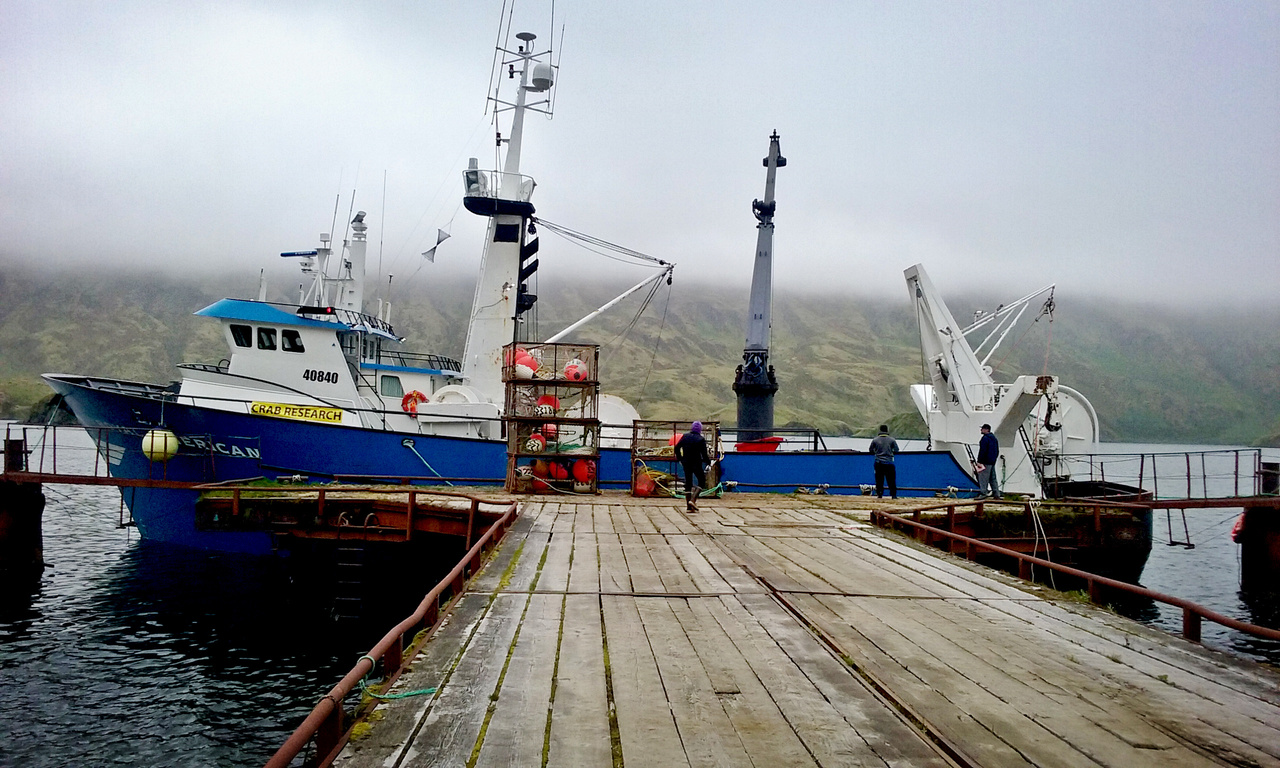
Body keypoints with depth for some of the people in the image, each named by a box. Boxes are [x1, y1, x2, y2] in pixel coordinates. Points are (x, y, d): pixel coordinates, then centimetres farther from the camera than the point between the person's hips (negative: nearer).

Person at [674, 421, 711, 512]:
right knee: (701, 481, 9)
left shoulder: (685, 437, 4)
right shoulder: (701, 439, -10)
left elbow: (677, 448, 6)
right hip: (696, 464, -5)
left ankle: (688, 505, 9)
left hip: (686, 463, 5)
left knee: (688, 482, 10)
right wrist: (708, 461, 3)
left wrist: (679, 459, 17)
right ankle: (693, 499, -9)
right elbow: (704, 453, -12)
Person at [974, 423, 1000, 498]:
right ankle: (996, 494, 15)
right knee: (993, 478, 13)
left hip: (986, 462, -10)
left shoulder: (985, 438, -14)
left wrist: (979, 461, -17)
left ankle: (983, 493, -12)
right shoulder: (994, 438, 17)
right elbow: (997, 451, 22)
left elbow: (982, 451, -20)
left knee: (983, 478, -9)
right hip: (993, 462, 10)